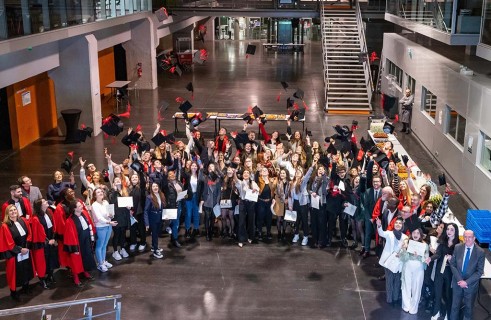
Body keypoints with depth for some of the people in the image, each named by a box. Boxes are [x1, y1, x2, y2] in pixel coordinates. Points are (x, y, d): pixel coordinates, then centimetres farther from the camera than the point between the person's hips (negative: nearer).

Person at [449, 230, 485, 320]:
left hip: (471, 284, -1)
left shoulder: (480, 252, -12)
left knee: (469, 307, 15)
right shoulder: (457, 248, -5)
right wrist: (459, 279, -13)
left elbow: (479, 271, -11)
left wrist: (467, 282, -17)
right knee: (455, 306, 14)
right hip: (457, 282, 2)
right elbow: (452, 264, -3)